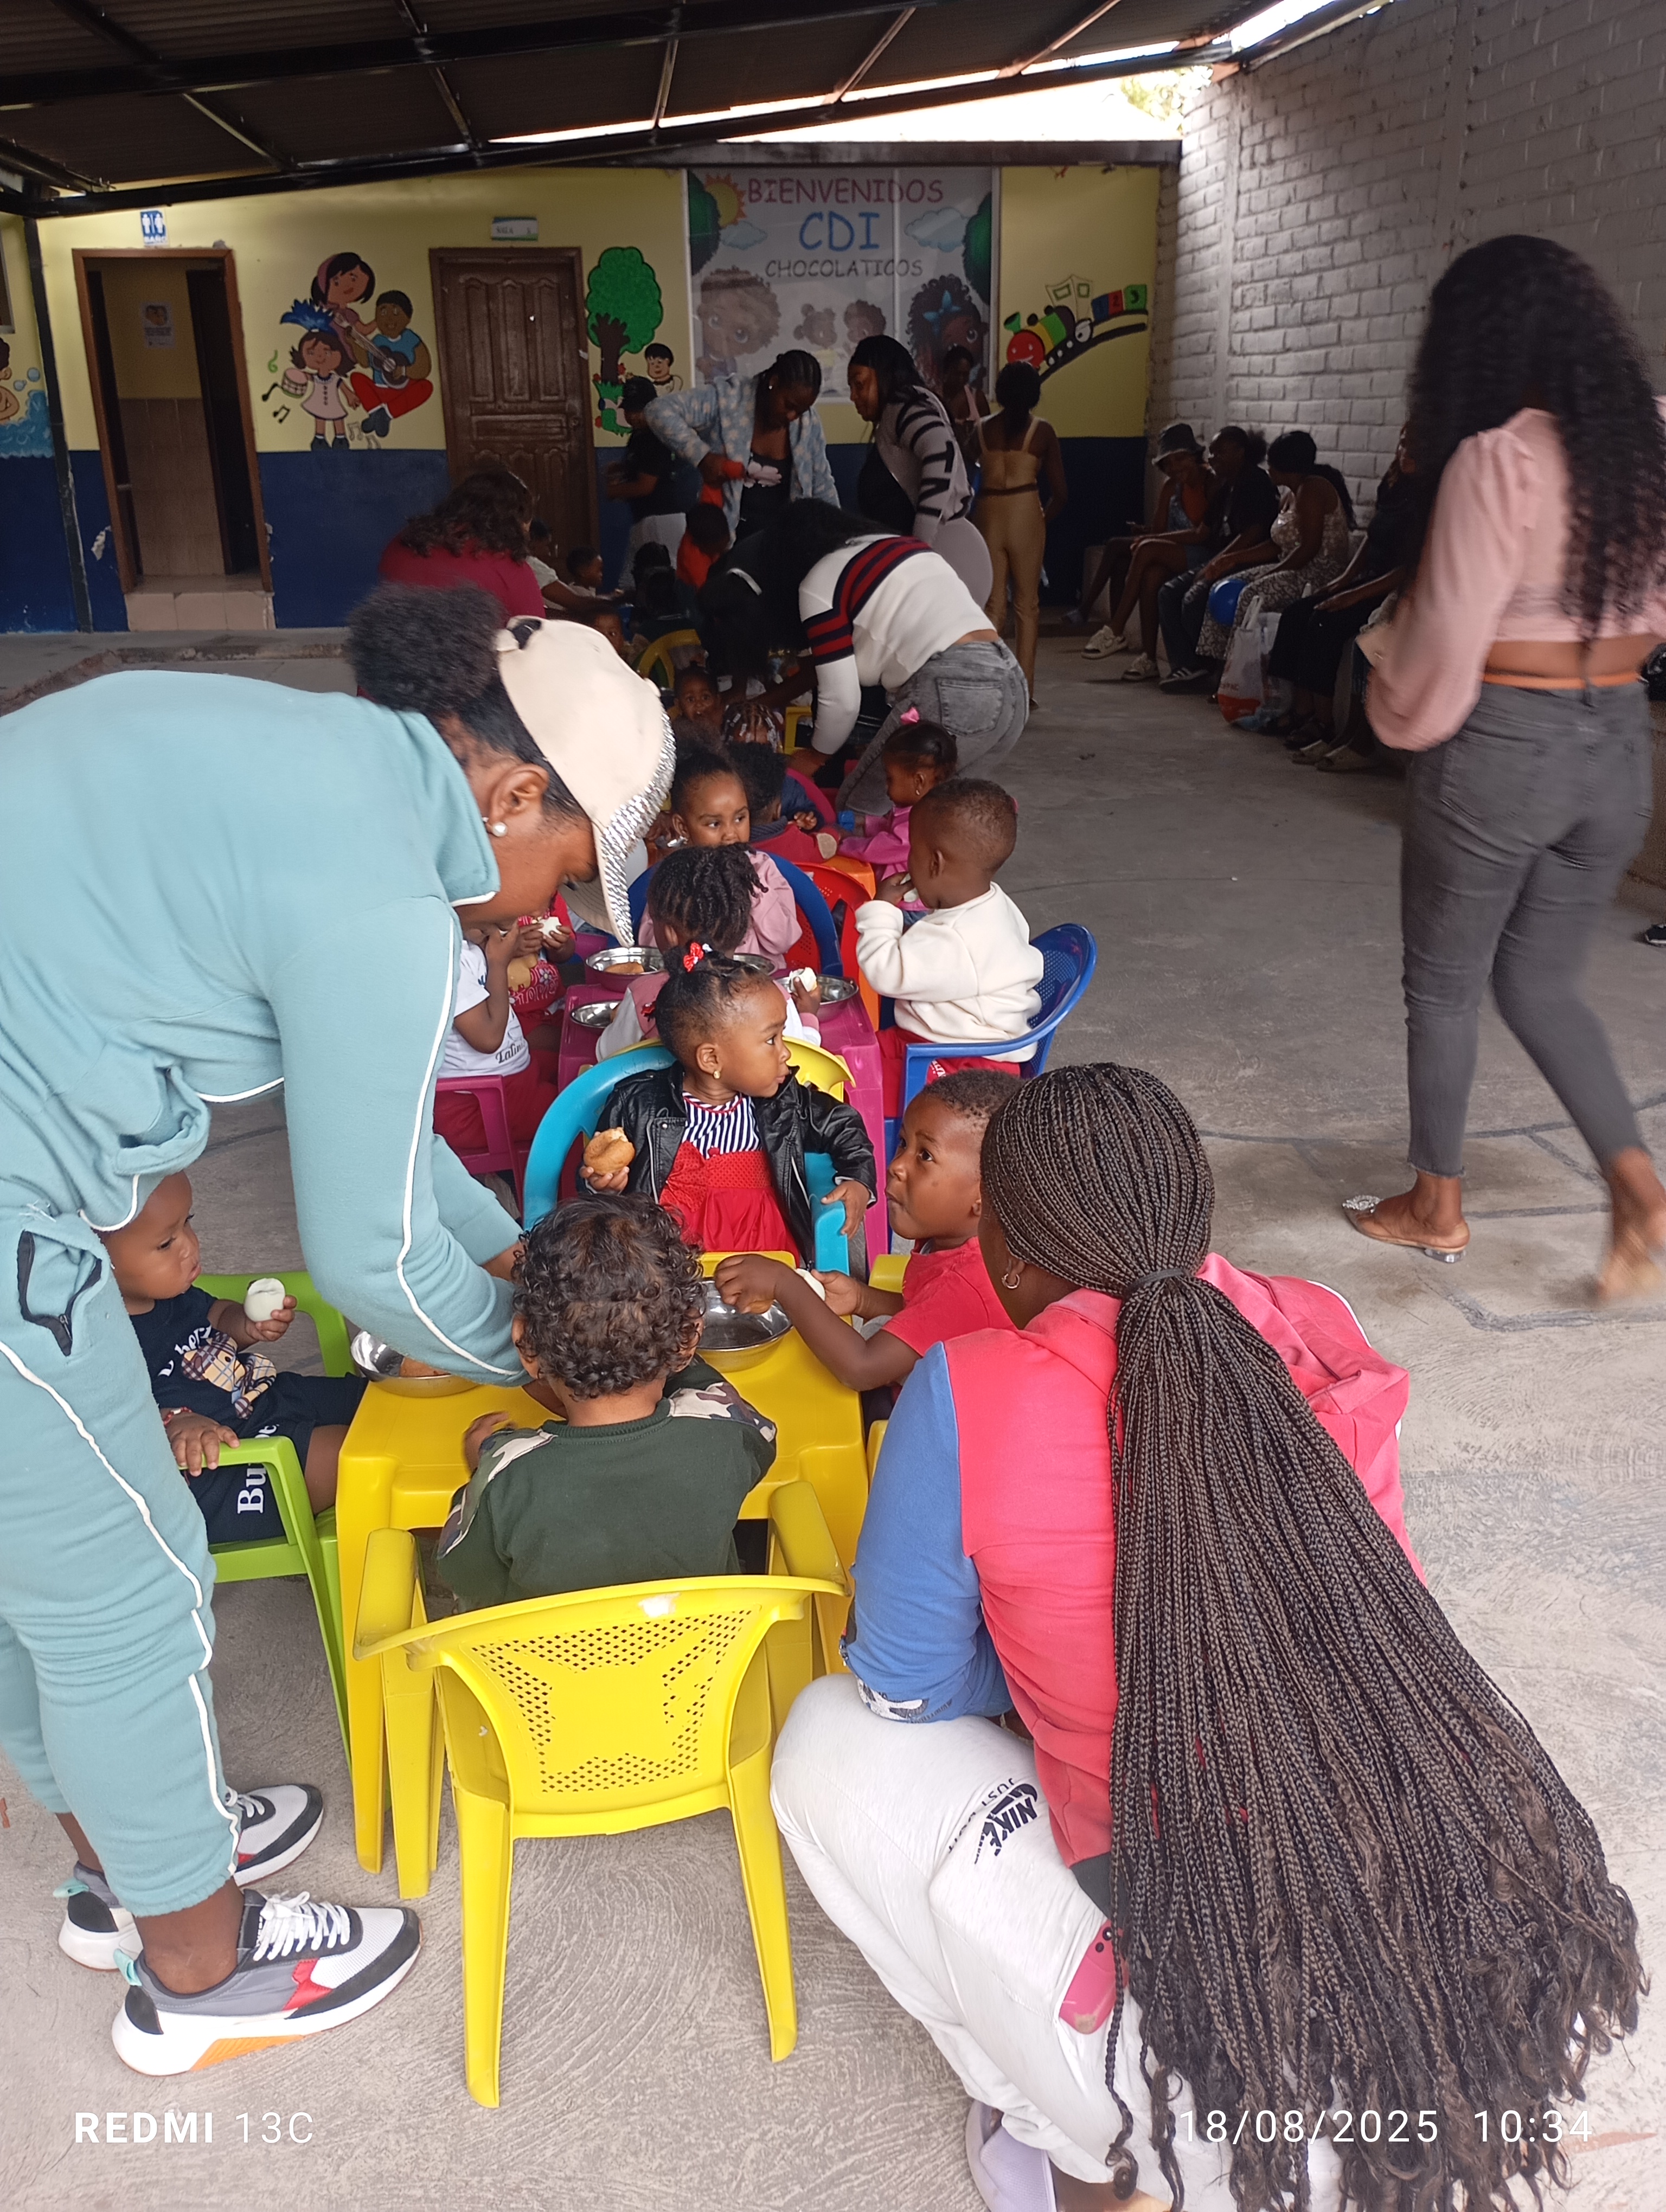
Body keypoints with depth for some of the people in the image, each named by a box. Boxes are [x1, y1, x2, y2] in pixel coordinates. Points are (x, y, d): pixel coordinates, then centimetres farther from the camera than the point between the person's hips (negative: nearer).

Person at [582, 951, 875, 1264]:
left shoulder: (786, 1104, 7)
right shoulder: (639, 1105, 0)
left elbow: (843, 1127, 21)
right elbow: (598, 1173, 12)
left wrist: (858, 1182, 5)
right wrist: (602, 1185, -10)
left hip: (768, 1260, 2)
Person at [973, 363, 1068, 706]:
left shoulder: (983, 428, 6)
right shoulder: (1041, 430, 0)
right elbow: (1060, 492, 1)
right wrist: (1044, 518, 17)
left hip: (988, 516, 2)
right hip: (1026, 514, -2)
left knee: (995, 605, 10)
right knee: (1027, 604, 8)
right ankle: (1024, 688, 8)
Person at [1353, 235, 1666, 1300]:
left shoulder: (1496, 459, -17)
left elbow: (1447, 635, -14)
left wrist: (1399, 714, 3)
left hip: (1501, 746, -6)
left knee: (1444, 985, 12)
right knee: (1541, 982, 20)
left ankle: (1437, 1204, 25)